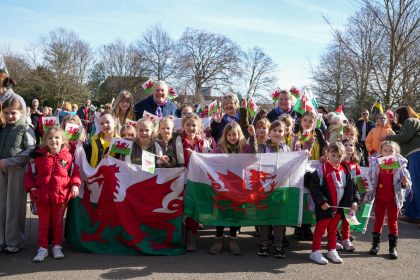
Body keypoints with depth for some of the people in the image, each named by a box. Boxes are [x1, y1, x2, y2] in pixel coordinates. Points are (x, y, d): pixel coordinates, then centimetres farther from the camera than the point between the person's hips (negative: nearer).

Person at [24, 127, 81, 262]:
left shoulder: (67, 156, -3)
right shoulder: (39, 155, -2)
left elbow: (75, 171, 3)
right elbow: (30, 173, 3)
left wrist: (75, 185, -12)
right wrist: (32, 188, -8)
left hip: (61, 196, 0)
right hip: (42, 195, 0)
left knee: (58, 222, 14)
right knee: (43, 223, 10)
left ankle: (57, 246, 26)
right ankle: (42, 248, 20)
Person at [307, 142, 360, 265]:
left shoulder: (345, 171, 4)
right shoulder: (322, 170, -15)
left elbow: (351, 186, 12)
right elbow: (313, 187, -17)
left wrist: (354, 201, 3)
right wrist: (322, 201, -19)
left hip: (339, 207, 6)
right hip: (325, 207, -6)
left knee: (333, 230, 18)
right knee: (320, 228, 3)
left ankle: (332, 251, 29)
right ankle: (315, 252, 12)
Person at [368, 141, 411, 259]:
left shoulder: (400, 165, -10)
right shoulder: (375, 164, -7)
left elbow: (407, 181, -8)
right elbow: (370, 179, 3)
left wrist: (405, 183, -28)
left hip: (394, 199, -1)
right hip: (380, 198, 2)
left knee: (393, 222, 9)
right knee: (378, 221, 13)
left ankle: (393, 247, 19)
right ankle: (375, 244, 25)